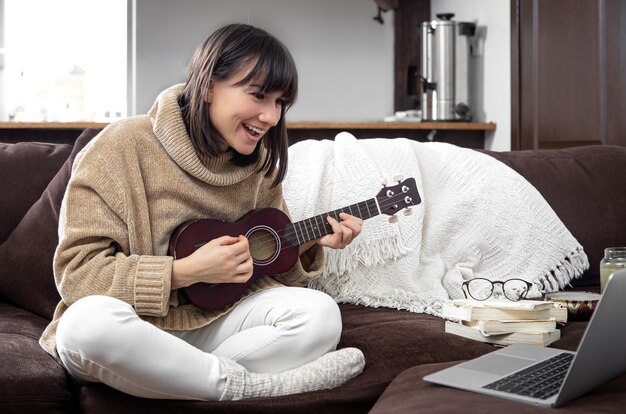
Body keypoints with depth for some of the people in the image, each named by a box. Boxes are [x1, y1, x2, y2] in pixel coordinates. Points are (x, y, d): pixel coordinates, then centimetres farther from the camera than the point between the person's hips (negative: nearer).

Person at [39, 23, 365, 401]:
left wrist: (310, 244, -11)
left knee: (320, 314, -20)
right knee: (87, 322, -39)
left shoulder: (259, 163, 3)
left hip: (215, 317, 4)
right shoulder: (123, 147, -14)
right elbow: (76, 270, -17)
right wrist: (185, 272, -24)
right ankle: (250, 384, -22)